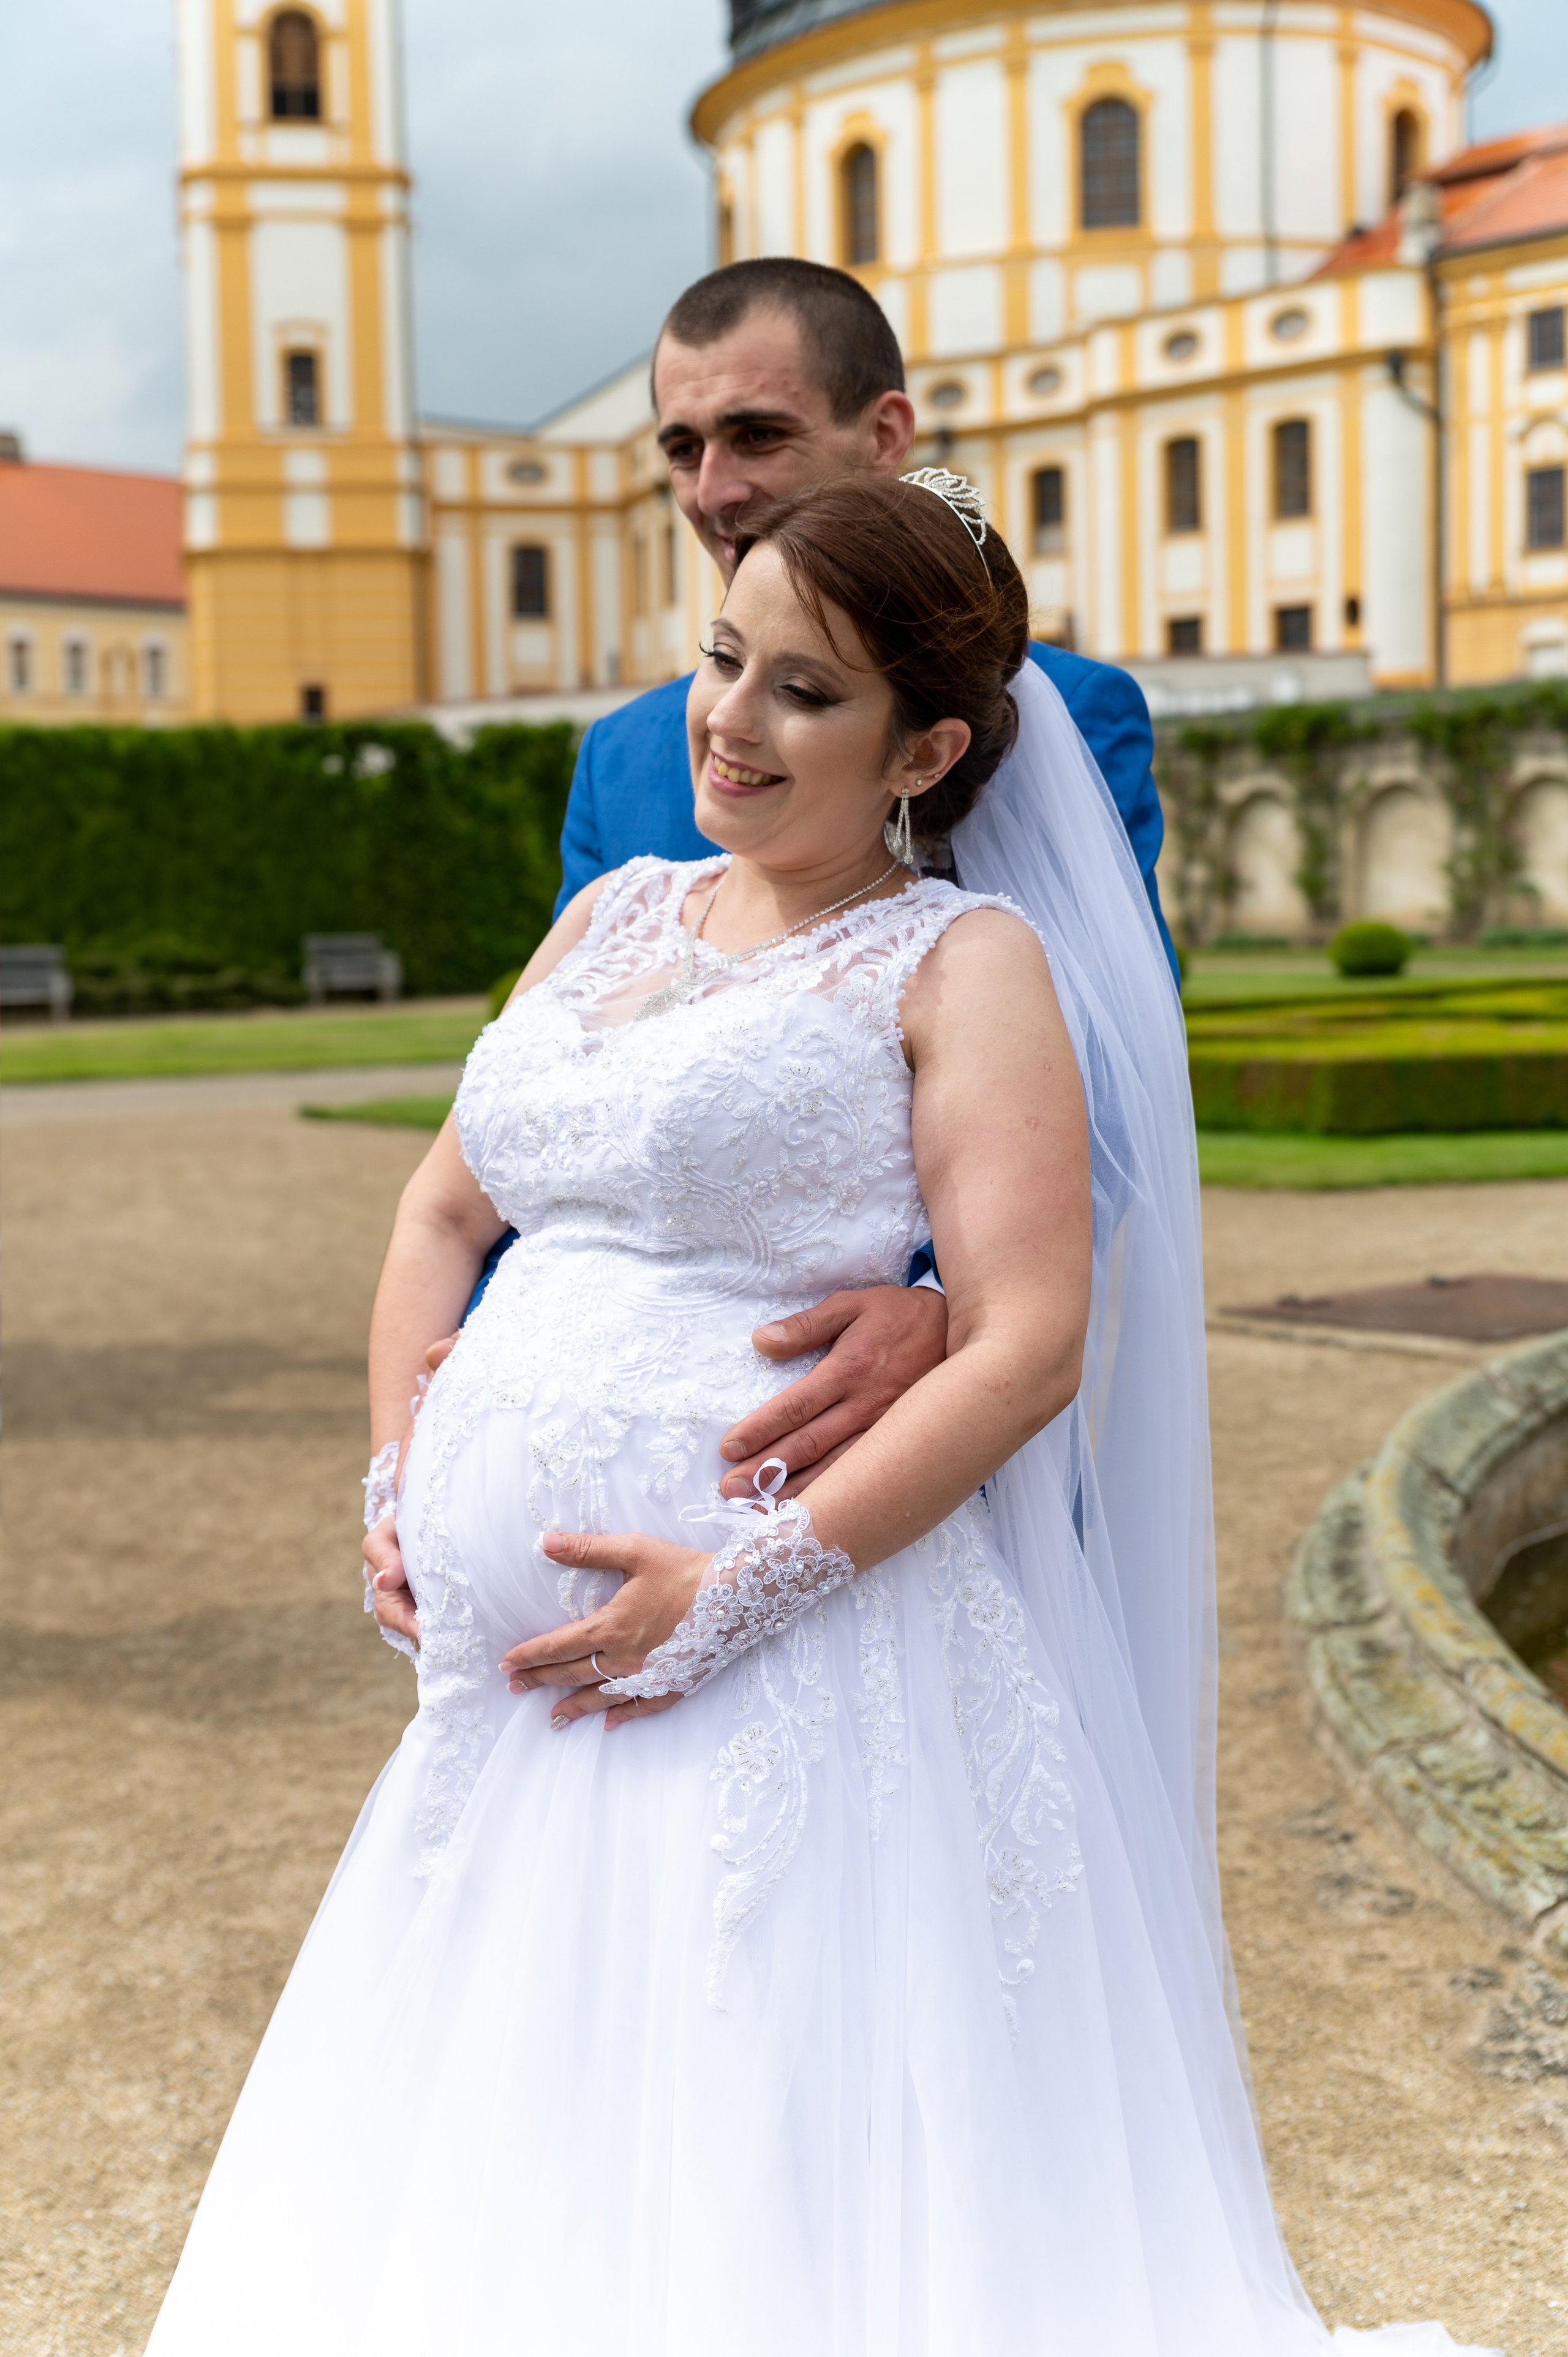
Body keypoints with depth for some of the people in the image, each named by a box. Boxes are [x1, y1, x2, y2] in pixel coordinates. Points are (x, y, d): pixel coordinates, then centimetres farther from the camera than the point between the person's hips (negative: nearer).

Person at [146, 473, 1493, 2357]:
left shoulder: (965, 964, -5)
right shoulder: (618, 913, 15)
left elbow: (1029, 1347, -14)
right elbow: (443, 1213, 21)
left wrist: (748, 1586, -19)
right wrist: (398, 1485, 7)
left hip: (794, 1697, -6)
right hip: (519, 1674, 7)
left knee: (774, 2202, 0)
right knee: (487, 2198, 15)